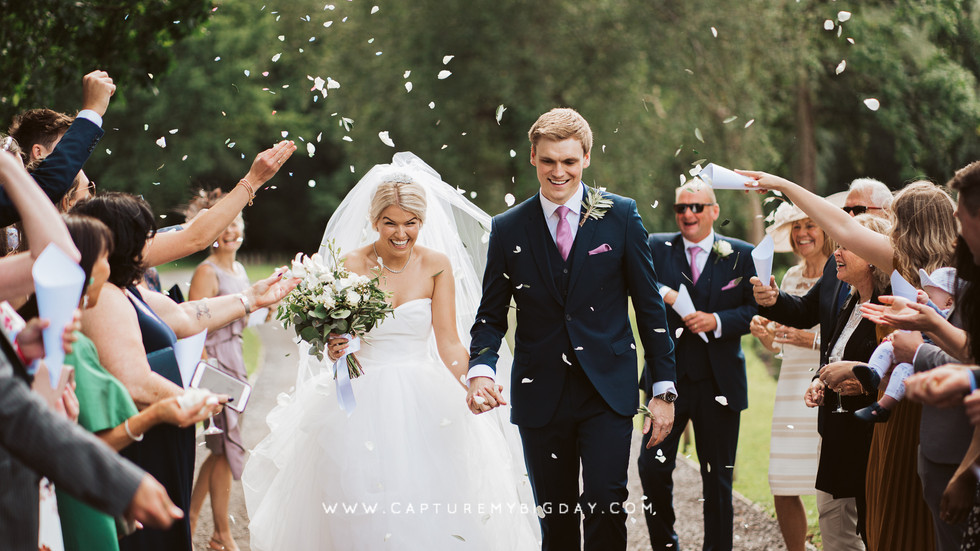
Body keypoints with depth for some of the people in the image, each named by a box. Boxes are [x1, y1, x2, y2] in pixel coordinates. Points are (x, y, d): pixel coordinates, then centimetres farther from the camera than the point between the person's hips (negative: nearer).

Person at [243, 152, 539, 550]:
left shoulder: (437, 265, 0)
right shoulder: (351, 265, -4)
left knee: (430, 510, -4)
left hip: (423, 403, 1)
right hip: (362, 403, -1)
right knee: (362, 514, -4)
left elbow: (448, 343, -2)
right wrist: (334, 349, -27)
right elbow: (336, 335, -3)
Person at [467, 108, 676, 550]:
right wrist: (480, 370, -12)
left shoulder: (620, 216, 2)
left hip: (607, 392, -1)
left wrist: (664, 389, 1)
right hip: (541, 395, 2)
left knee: (605, 504, -14)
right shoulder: (507, 229, 5)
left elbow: (650, 306, 4)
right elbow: (491, 316, 8)